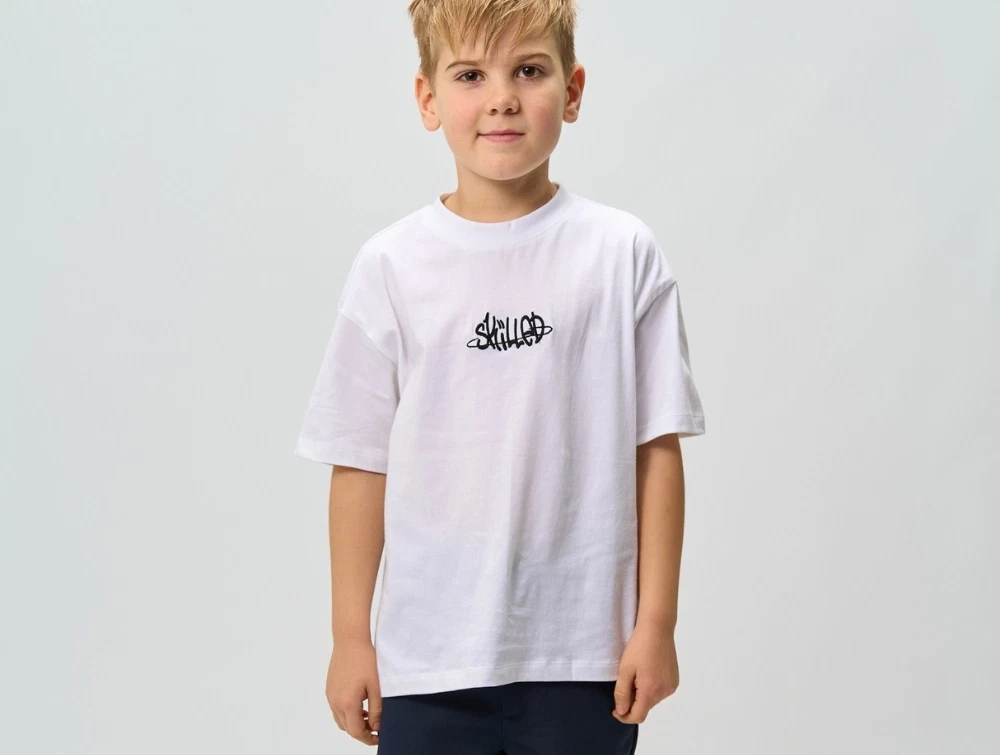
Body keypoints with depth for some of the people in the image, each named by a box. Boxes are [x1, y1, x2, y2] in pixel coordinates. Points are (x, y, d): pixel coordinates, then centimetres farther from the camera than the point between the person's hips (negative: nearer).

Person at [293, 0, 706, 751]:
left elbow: (656, 448, -1)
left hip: (583, 657, 0)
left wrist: (657, 622, -1)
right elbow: (361, 463, 3)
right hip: (428, 660, 1)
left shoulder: (622, 254, -3)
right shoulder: (391, 266, -1)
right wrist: (350, 636, 5)